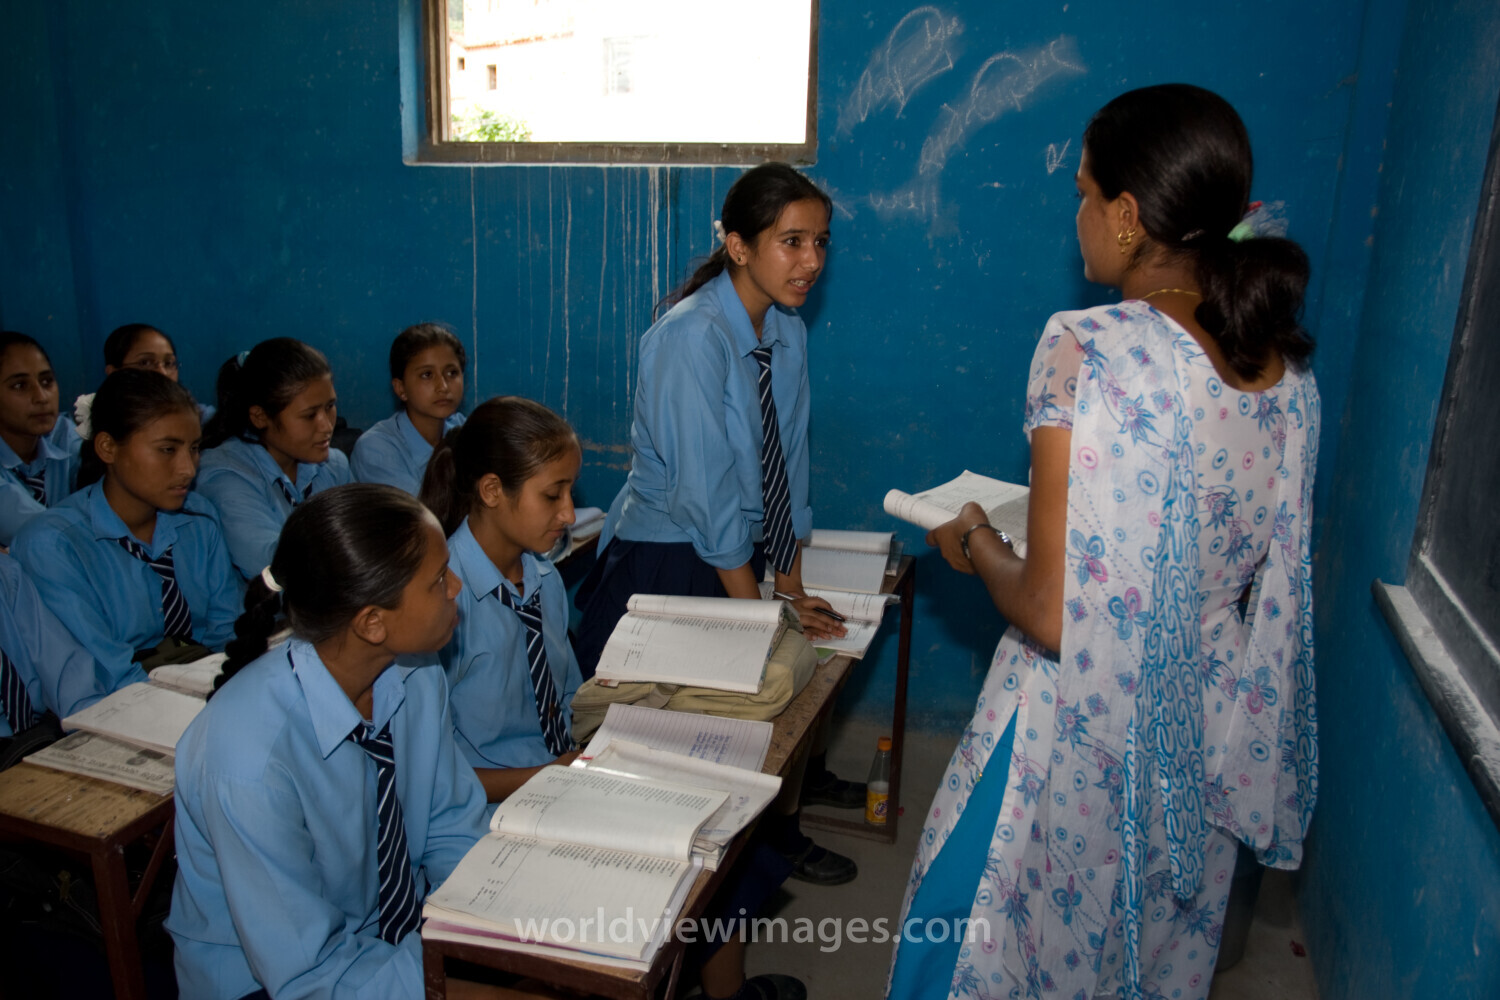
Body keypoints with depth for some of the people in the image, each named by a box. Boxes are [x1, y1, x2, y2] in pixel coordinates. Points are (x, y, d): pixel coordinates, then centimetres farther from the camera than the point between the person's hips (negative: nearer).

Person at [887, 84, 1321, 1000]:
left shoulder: (1090, 350, -24)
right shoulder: (1287, 365, -2)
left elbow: (1052, 616, -26)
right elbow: (1270, 574, 9)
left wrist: (978, 544, -5)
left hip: (1086, 742, -7)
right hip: (1208, 743, 7)